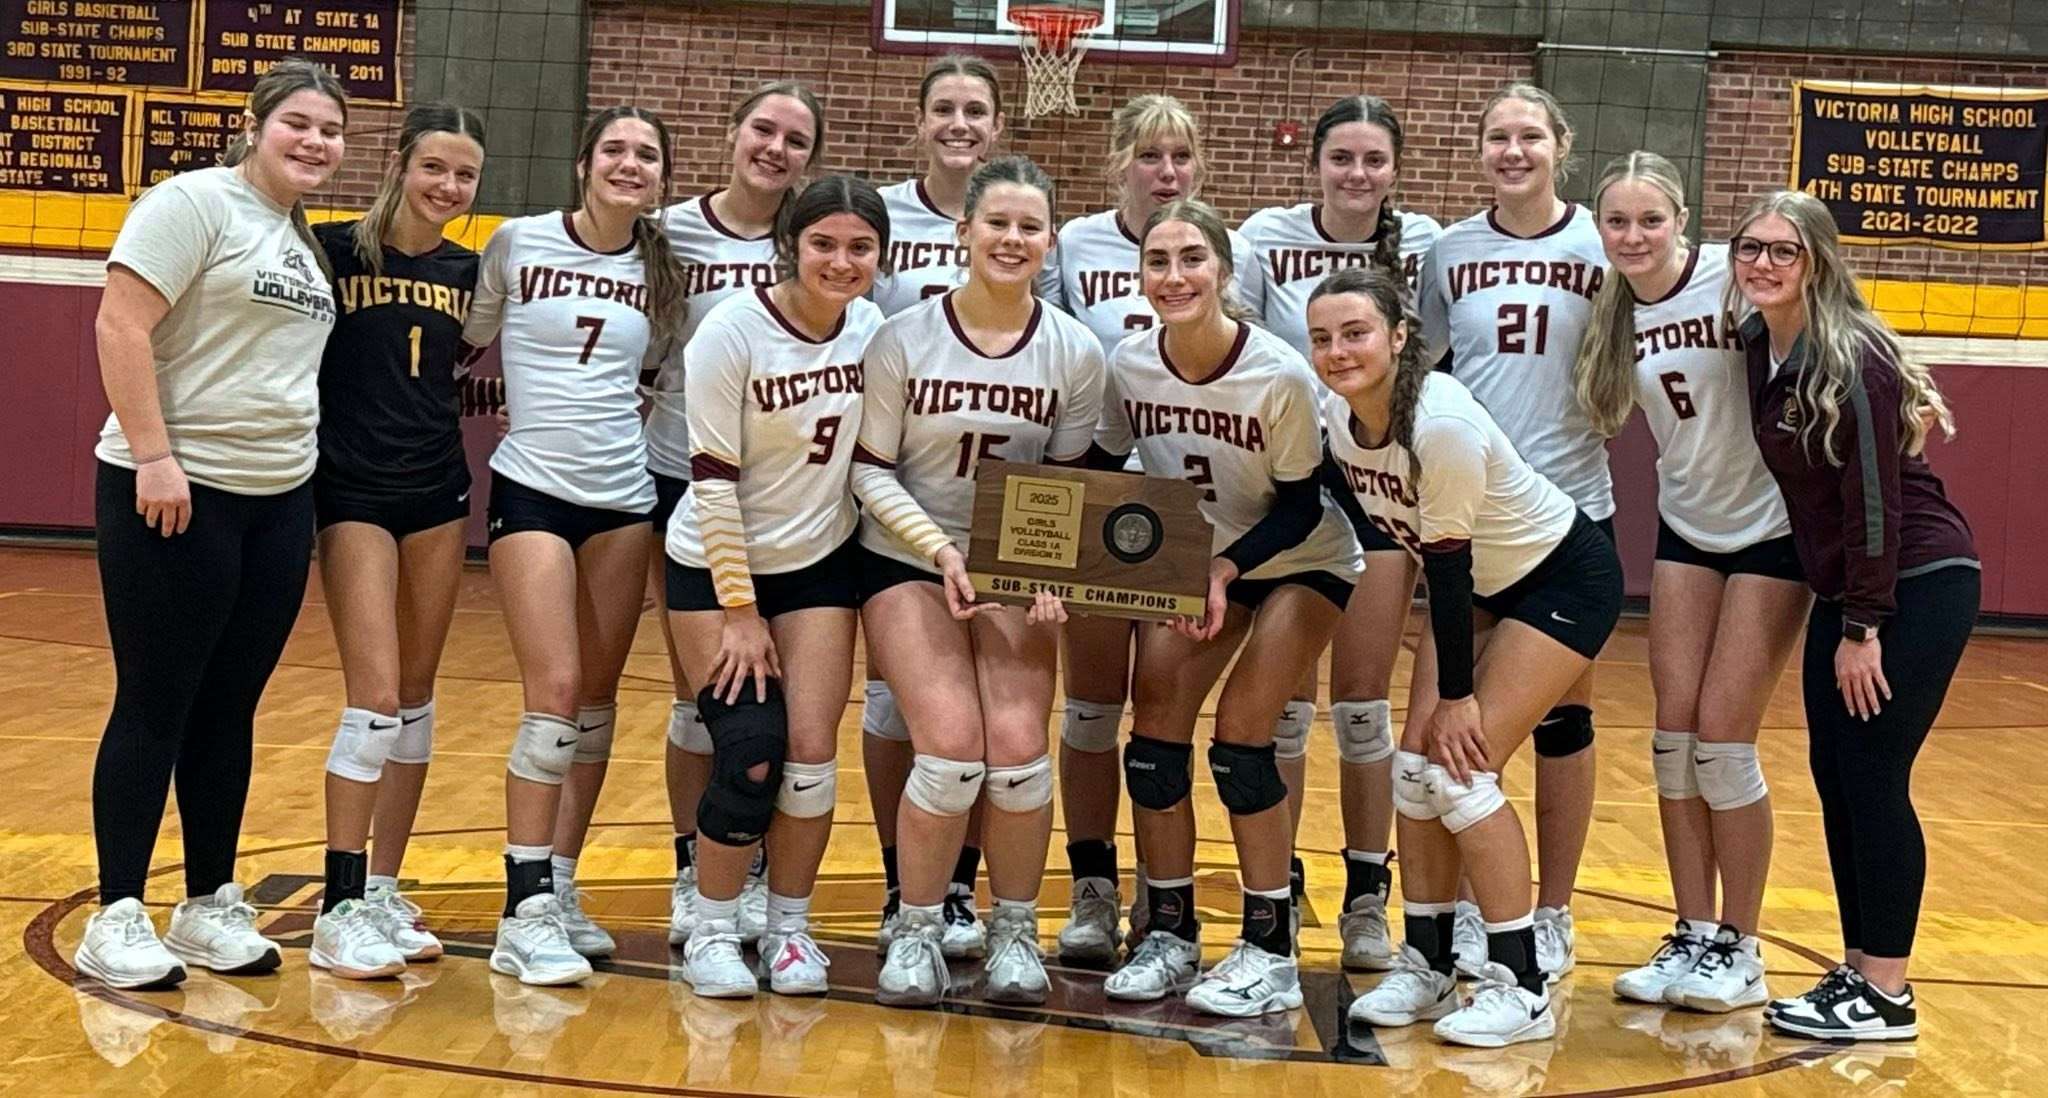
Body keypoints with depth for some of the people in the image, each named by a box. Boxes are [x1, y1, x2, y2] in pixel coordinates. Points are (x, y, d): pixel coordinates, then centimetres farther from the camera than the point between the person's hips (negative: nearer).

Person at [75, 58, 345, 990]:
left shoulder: (307, 240, 16)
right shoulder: (194, 203, -8)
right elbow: (120, 328, -16)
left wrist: (295, 465, 14)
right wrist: (153, 456, -22)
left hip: (279, 500, 7)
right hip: (175, 492, -7)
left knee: (228, 709, 10)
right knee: (155, 706, -3)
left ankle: (209, 908, 19)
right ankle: (117, 919, 5)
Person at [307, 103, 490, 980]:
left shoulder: (468, 272, 8)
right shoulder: (337, 248, -8)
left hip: (439, 492, 6)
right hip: (354, 493, -5)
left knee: (415, 696, 9)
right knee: (374, 697, -12)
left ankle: (384, 890, 19)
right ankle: (340, 909, -2)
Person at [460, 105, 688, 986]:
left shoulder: (661, 271, 7)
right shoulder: (519, 244, -2)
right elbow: (466, 344, 7)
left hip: (624, 496, 4)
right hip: (533, 489, -4)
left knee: (598, 698, 6)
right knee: (554, 691, -13)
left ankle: (559, 886, 19)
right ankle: (525, 912, -7)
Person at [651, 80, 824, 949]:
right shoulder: (672, 231, -3)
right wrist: (637, 400, -12)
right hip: (684, 478, 0)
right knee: (698, 690, 7)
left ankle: (755, 875, 17)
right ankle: (692, 876, 19)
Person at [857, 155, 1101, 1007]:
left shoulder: (1076, 353, -2)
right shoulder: (904, 340, -7)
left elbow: (1073, 483, 3)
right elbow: (870, 471, -5)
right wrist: (941, 547, -19)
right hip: (907, 562, -2)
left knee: (1018, 745, -15)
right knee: (951, 744, -18)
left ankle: (1015, 929, 9)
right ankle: (917, 929, 4)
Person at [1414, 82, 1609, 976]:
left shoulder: (1602, 248, -1)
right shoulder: (1451, 251, 5)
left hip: (1570, 507, -1)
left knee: (1562, 713, 6)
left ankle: (1553, 914, 18)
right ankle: (1469, 905, 19)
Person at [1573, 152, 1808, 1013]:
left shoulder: (1734, 280, -18)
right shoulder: (1616, 311, 0)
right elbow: (1614, 410, 8)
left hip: (1772, 528, -5)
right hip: (1687, 527, 5)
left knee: (1722, 736, -6)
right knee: (1674, 731, 2)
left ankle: (1737, 950, 9)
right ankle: (1692, 936, 14)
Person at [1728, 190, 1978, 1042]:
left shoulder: (1851, 359, -18)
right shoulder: (1757, 346, 4)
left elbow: (1874, 498, -19)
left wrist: (1863, 628, -18)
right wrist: (1844, 616, 8)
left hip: (1920, 585, -8)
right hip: (1843, 589, 8)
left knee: (1872, 777, -7)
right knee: (1833, 776, 8)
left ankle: (1886, 995, 2)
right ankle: (1859, 969, 18)